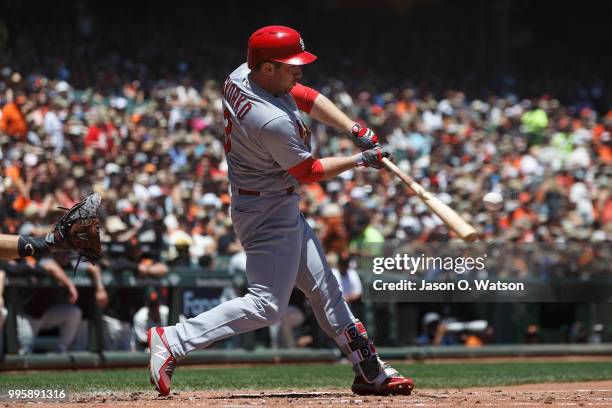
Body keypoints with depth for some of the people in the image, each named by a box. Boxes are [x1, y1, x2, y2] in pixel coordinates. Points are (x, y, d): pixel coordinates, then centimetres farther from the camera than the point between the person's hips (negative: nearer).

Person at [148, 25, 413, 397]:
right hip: (270, 215, -11)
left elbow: (307, 97, 9)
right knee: (267, 304, -11)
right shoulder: (273, 122, -30)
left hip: (282, 209, 11)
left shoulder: (241, 76, -4)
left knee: (323, 288, 15)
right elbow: (310, 172, -16)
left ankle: (370, 371, 22)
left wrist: (355, 129, -1)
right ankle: (174, 341, -10)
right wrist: (361, 160, -4)